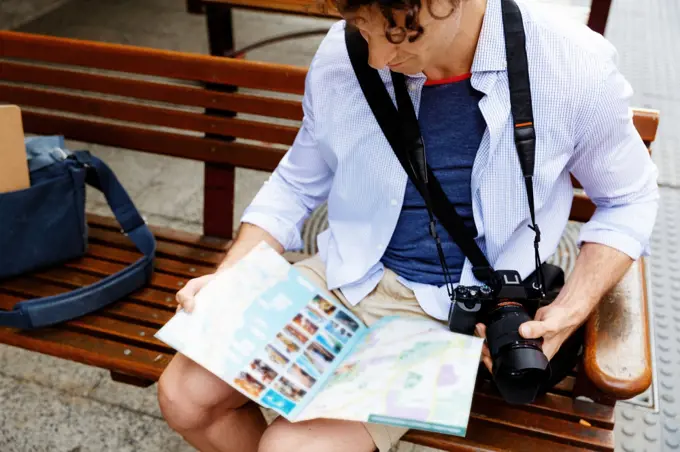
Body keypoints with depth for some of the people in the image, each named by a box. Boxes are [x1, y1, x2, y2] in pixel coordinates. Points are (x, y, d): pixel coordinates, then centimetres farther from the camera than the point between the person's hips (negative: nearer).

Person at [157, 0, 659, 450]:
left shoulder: (575, 68, -16)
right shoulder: (342, 56, -8)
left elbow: (630, 199, 2)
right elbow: (297, 186, 7)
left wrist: (570, 312, -13)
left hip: (452, 313, -3)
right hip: (343, 278, 4)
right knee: (183, 395, -6)